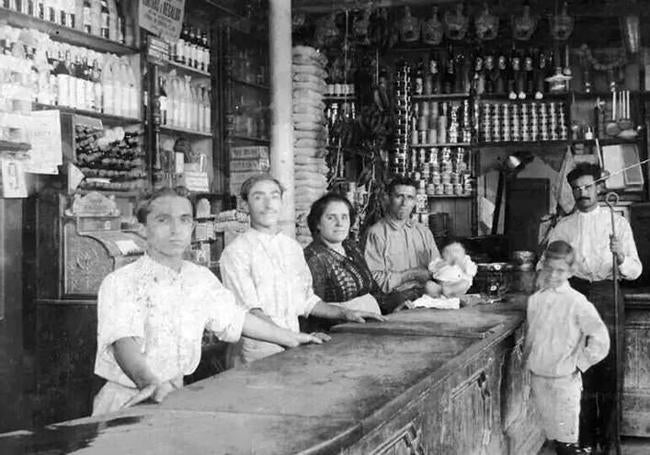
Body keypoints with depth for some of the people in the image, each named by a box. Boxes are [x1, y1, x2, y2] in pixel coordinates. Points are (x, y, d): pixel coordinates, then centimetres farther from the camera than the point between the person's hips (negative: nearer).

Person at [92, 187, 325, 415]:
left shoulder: (201, 279, 7)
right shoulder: (120, 283, -12)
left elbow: (235, 318, 20)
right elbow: (124, 342, -26)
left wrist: (293, 339, 25)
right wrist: (151, 384, -45)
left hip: (178, 396, 6)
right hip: (127, 401, -6)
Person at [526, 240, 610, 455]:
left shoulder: (577, 302, -13)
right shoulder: (535, 300, 2)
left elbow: (600, 338, -15)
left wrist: (579, 363, -11)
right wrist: (528, 359, 10)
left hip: (564, 379, -4)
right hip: (537, 376, 4)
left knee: (566, 433, 4)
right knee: (548, 427, 15)